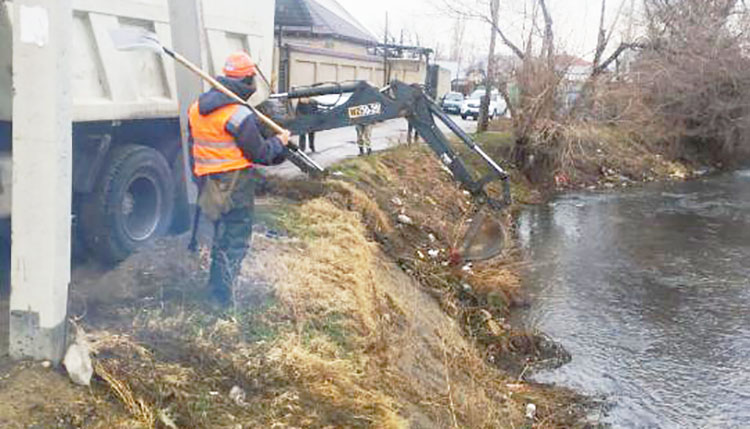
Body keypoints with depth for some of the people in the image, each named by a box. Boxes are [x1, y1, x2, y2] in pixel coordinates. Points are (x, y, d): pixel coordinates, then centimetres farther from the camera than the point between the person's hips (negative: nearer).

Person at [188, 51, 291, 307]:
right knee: (237, 239, 2)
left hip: (209, 184, 8)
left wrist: (198, 176, 26)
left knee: (222, 233, 23)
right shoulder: (240, 114, -19)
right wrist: (279, 142, 4)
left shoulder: (198, 107, 6)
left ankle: (217, 285, 35)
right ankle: (221, 295, 2)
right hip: (236, 186, -8)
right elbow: (260, 153, -13)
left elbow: (193, 146, 16)